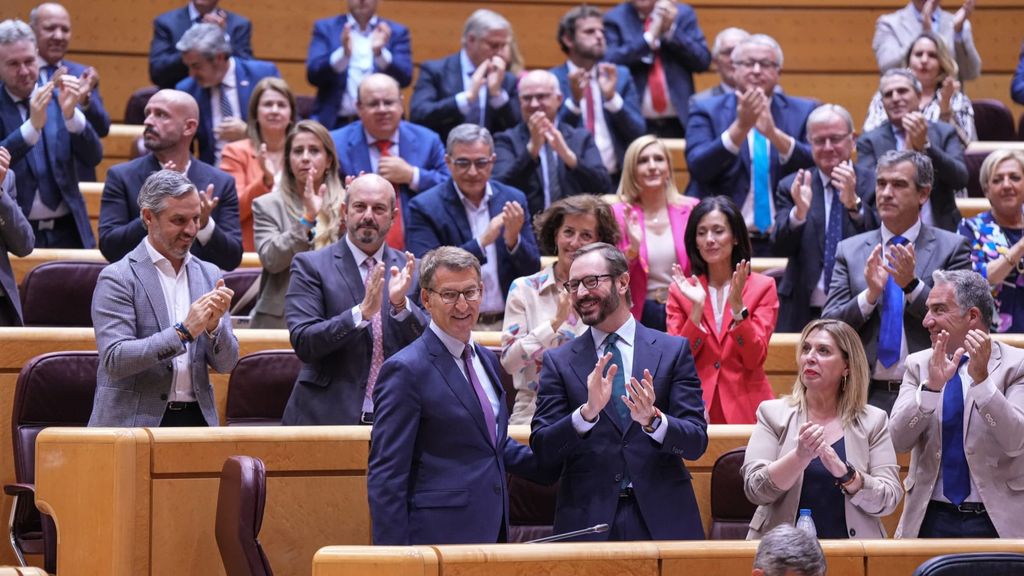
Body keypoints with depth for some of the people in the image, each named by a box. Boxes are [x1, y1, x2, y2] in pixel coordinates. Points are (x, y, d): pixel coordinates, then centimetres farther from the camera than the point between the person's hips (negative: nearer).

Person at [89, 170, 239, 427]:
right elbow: (114, 360, -11)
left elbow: (225, 364, 12)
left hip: (196, 417, 3)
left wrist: (213, 325, -7)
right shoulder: (117, 278, -2)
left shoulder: (209, 275, 13)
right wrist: (183, 331, -16)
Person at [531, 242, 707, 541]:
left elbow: (696, 442, 0)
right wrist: (587, 412, -19)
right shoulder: (558, 361, 6)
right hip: (586, 522, 0)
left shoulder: (674, 350, 5)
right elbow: (542, 449, -2)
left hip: (663, 519, 0)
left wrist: (653, 421, -20)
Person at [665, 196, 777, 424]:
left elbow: (755, 359, -6)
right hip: (697, 410, 1)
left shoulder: (762, 287, 4)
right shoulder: (681, 290, 8)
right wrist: (697, 308, -12)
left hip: (745, 410, -1)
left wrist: (737, 305, -16)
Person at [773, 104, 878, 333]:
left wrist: (853, 203, -24)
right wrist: (799, 211, -23)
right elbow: (781, 247, -4)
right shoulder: (791, 187, 7)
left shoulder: (873, 185, 2)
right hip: (802, 312, 1)